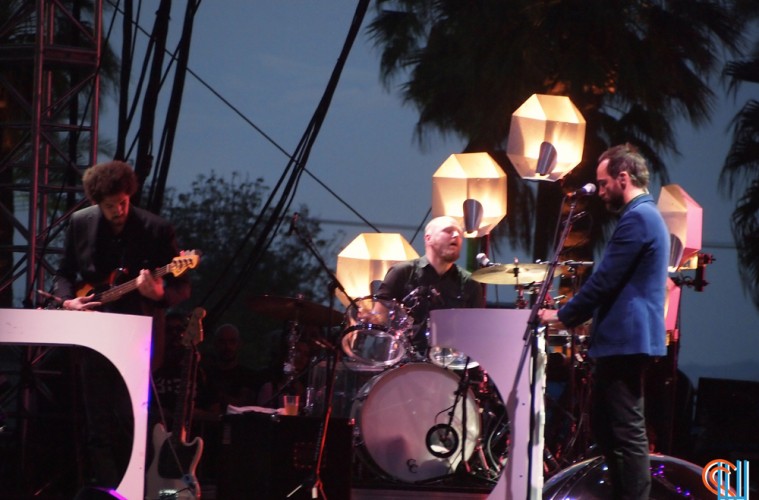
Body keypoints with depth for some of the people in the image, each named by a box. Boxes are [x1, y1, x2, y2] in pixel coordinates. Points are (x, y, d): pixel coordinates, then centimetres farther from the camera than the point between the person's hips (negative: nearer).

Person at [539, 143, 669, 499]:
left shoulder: (637, 218, -14)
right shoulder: (646, 215, 20)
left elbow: (605, 280, -17)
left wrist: (563, 316, -6)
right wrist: (575, 315, 19)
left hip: (626, 340, -11)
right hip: (623, 340, 11)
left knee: (627, 433, -10)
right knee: (605, 427, 14)